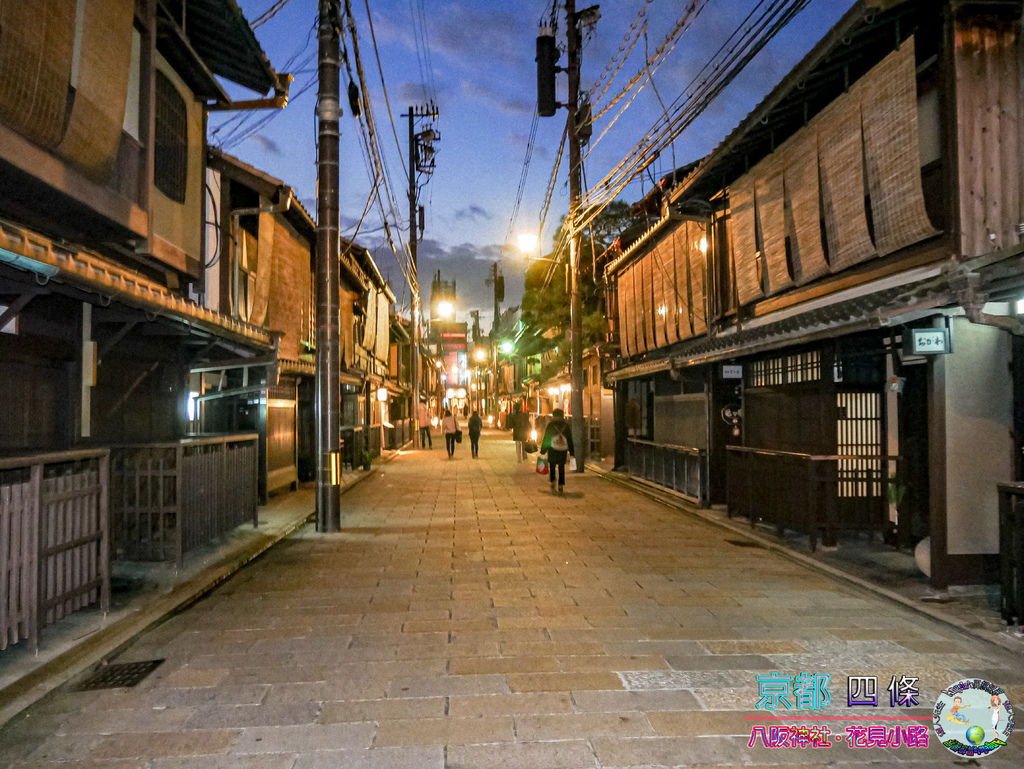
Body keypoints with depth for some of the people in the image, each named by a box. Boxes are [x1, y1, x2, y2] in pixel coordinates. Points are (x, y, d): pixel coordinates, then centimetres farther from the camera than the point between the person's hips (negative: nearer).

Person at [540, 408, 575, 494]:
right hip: (563, 450, 2)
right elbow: (570, 439, 8)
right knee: (561, 468, 9)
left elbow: (546, 438, 2)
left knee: (552, 467, 9)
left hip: (553, 449, -2)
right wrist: (572, 451, 13)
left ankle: (552, 484, -7)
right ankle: (561, 487, 6)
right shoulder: (566, 425, 6)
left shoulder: (550, 425, 1)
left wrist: (543, 450, 8)